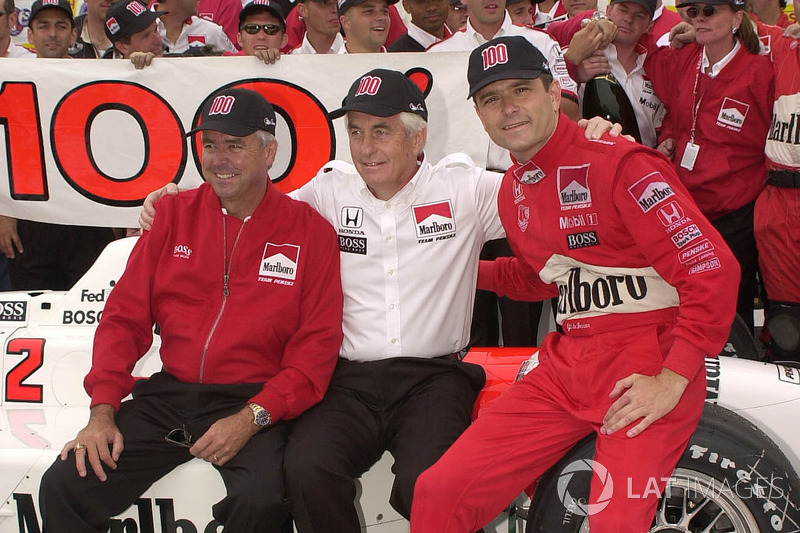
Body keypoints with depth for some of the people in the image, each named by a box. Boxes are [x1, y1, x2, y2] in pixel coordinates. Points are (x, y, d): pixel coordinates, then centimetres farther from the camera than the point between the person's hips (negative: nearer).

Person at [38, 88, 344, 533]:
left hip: (254, 402, -3)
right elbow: (125, 317, 10)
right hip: (167, 395, 3)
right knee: (63, 488, -14)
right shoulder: (173, 214, 11)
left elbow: (316, 346, -3)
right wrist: (103, 410, -3)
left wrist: (252, 418, -15)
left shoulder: (309, 229, 1)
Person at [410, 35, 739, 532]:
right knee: (438, 492, -3)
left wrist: (672, 380, -17)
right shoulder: (513, 189, 14)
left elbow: (712, 268, -17)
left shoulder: (620, 164, -12)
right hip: (567, 364, 7)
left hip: (647, 367, -6)